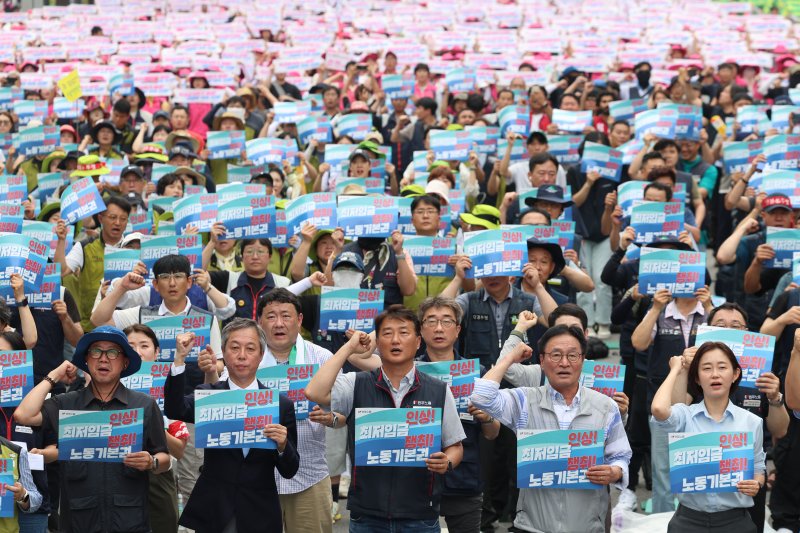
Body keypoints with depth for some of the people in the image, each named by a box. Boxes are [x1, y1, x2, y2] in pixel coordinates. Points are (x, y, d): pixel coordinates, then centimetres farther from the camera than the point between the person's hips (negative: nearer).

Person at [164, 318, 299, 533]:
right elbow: (174, 411, -19)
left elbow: (289, 471, 1)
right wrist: (180, 358, -25)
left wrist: (282, 445, -20)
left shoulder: (281, 405, 0)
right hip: (212, 515, 0)